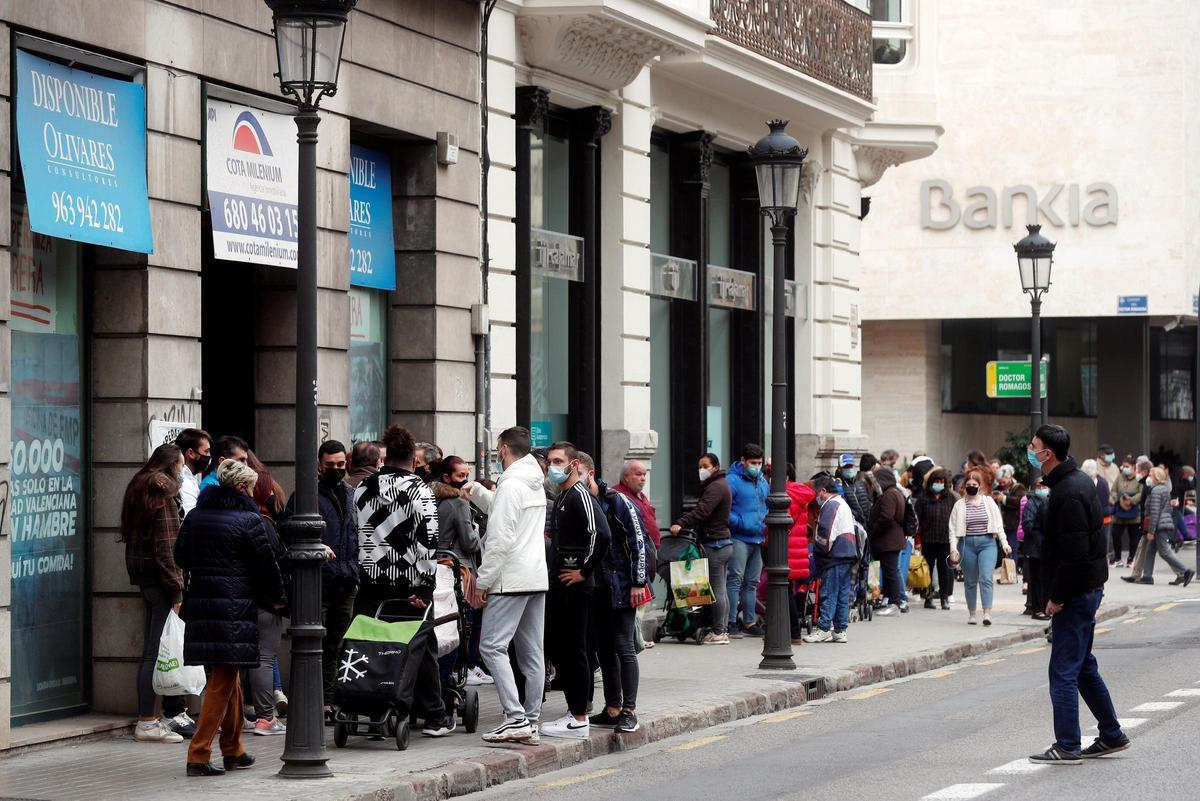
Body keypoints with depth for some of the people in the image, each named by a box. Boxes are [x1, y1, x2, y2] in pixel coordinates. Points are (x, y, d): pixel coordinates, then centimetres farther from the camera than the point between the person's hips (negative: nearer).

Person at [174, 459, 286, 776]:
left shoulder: (195, 516, 9)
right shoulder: (249, 520, -8)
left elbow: (181, 557, 17)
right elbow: (266, 563, -5)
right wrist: (277, 598, 11)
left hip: (200, 604, 7)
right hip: (235, 606, -7)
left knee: (229, 678, 18)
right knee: (223, 681, -4)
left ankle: (233, 751, 25)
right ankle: (198, 755, -9)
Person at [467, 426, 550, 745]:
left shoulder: (510, 485, -14)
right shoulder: (535, 485, 16)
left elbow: (500, 539, -19)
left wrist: (482, 581, -14)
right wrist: (476, 491, 30)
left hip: (511, 578, -9)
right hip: (538, 578, 9)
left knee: (492, 646, -9)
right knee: (531, 653, 8)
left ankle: (516, 718, -18)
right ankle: (530, 723, 10)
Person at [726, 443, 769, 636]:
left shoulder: (763, 482, 17)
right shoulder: (732, 481, -7)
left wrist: (766, 523, 11)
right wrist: (740, 523, -18)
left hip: (758, 539, 8)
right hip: (739, 538, -8)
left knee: (752, 582, 13)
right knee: (735, 579, -12)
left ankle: (749, 621, 20)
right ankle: (731, 621, -11)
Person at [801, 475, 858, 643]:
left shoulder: (830, 505, -11)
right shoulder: (843, 503, 23)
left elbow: (826, 533, -19)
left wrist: (819, 547, -3)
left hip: (835, 556, -10)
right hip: (847, 555, 10)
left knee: (829, 593, -8)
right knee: (843, 594, 9)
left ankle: (824, 629, -7)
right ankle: (840, 631, 11)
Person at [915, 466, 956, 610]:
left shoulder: (951, 498, 8)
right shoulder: (923, 497, 4)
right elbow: (917, 519, 2)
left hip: (946, 539, 0)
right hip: (928, 539, 0)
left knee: (945, 569, 2)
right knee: (928, 568, 2)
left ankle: (945, 597, 8)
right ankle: (928, 597, 9)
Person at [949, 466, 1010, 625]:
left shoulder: (989, 502, 6)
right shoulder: (959, 505, 4)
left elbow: (998, 525, 8)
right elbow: (953, 529, 1)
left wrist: (1004, 543, 0)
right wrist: (953, 548, -10)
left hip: (987, 542, -1)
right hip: (967, 544, 1)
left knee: (986, 579, -13)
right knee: (971, 581, 7)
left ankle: (987, 613, -20)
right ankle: (971, 614, 16)